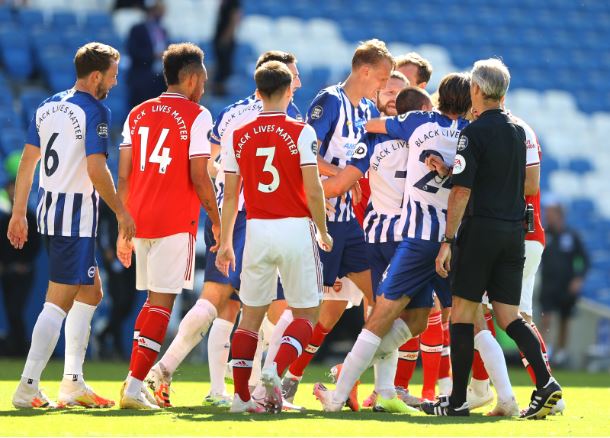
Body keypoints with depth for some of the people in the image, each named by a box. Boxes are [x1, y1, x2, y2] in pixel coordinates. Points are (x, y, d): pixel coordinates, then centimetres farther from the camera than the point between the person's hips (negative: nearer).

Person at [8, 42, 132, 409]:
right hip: (77, 215, -9)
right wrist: (121, 212, -10)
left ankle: (73, 382, 19)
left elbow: (28, 162, 13)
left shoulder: (48, 107, 12)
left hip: (48, 209, 9)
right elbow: (96, 170, -19)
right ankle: (28, 387, -11)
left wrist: (19, 213, 16)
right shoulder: (95, 111, -12)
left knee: (91, 293, 20)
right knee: (60, 301, -8)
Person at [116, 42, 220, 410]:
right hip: (176, 223, -6)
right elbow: (199, 177, -10)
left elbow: (123, 177, 10)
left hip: (140, 220, 6)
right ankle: (135, 385, -9)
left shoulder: (138, 114, 12)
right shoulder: (196, 116, -5)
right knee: (162, 302, -3)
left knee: (153, 299, 17)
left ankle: (138, 381, 13)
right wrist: (218, 223, 0)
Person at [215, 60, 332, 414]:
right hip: (295, 228, -3)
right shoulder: (301, 133, -5)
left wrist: (225, 243, 16)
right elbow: (313, 190, -9)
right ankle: (276, 371, -17)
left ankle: (241, 395, 7)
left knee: (252, 315, 12)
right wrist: (323, 232, 4)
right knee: (306, 314, 7)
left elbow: (230, 195, 7)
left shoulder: (239, 136, 5)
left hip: (257, 229, 3)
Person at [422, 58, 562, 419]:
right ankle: (545, 382, -10)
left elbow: (462, 191, -14)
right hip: (514, 230, 6)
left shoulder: (474, 133, -9)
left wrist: (447, 241, -11)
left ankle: (458, 400, 3)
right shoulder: (518, 132, 11)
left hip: (480, 228, -6)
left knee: (463, 312, 2)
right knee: (508, 315, 8)